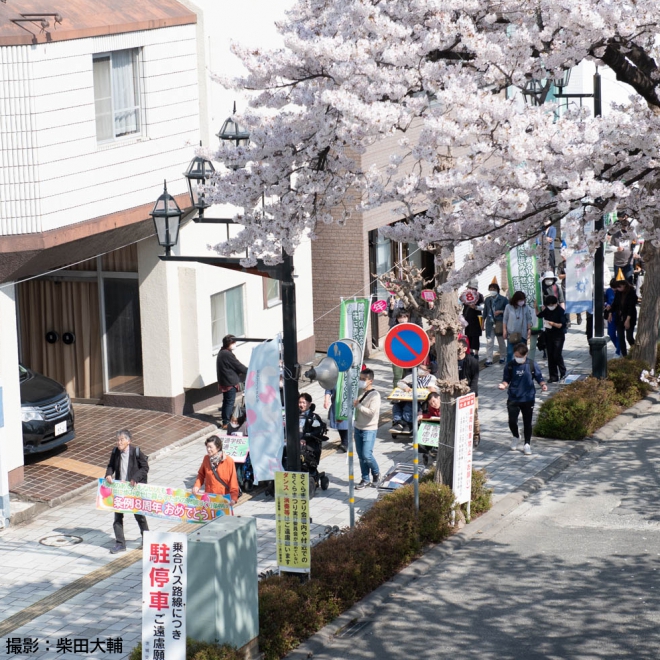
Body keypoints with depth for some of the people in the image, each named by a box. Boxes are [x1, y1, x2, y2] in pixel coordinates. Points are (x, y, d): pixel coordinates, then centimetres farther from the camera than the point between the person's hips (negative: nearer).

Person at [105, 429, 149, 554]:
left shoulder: (136, 452, -15)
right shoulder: (115, 452, -2)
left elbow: (145, 468, -10)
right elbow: (111, 466, 11)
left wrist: (136, 478, -22)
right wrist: (108, 475, -9)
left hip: (134, 488, -4)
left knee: (139, 514, 11)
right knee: (117, 515, 2)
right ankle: (120, 543, 10)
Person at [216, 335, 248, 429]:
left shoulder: (221, 352, 9)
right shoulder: (228, 354, -22)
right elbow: (239, 366, -17)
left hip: (224, 382, 10)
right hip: (230, 382, -10)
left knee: (226, 401, 18)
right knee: (230, 402, -2)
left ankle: (225, 420, 27)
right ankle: (226, 423, 0)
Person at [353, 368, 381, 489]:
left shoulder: (374, 395, -15)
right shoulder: (360, 392, 7)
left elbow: (371, 412, -25)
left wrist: (358, 405, -19)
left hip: (369, 430, -7)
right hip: (358, 428, 7)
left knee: (367, 455, -12)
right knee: (361, 456, 8)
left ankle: (376, 474, 13)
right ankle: (365, 480, 17)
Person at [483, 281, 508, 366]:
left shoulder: (503, 299, -3)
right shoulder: (487, 300, 10)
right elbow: (485, 311, 14)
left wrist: (501, 312, -17)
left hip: (500, 324, -2)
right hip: (490, 323, 2)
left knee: (501, 342, 12)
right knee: (489, 342, -4)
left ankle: (502, 357, 27)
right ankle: (489, 359, -4)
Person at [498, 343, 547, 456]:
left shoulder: (532, 366, -4)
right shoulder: (510, 366, -3)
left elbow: (539, 378, 2)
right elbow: (506, 380, 5)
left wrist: (543, 385, -19)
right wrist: (504, 385, -17)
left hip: (528, 399, 0)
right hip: (513, 398, 0)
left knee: (527, 422, 7)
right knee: (512, 421, -5)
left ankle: (527, 444, 22)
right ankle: (516, 437, 27)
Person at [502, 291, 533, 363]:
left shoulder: (525, 307, -1)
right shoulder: (509, 307, -4)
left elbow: (529, 319, 5)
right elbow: (505, 319, 3)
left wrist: (529, 330, 0)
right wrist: (505, 330, 0)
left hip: (522, 334, 1)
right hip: (511, 333, -1)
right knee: (510, 352, -3)